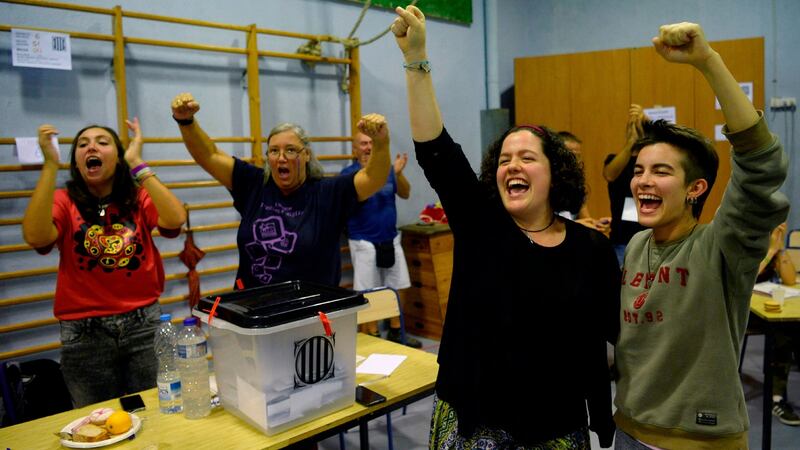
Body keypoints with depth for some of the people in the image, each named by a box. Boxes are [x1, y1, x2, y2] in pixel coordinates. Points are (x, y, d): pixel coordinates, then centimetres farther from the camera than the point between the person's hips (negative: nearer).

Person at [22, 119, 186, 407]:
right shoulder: (64, 201, 0)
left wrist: (137, 163, -17)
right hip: (84, 332, 0)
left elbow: (175, 220, -18)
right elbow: (36, 237, -21)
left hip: (144, 323, 1)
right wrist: (51, 164, -19)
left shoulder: (138, 198, 2)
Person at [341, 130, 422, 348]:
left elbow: (405, 194, 0)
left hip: (390, 239, 5)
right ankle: (373, 337, 13)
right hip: (364, 242, -5)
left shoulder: (387, 169, 4)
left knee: (395, 288, 11)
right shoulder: (349, 172, -8)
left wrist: (398, 173, -18)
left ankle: (396, 332, 25)